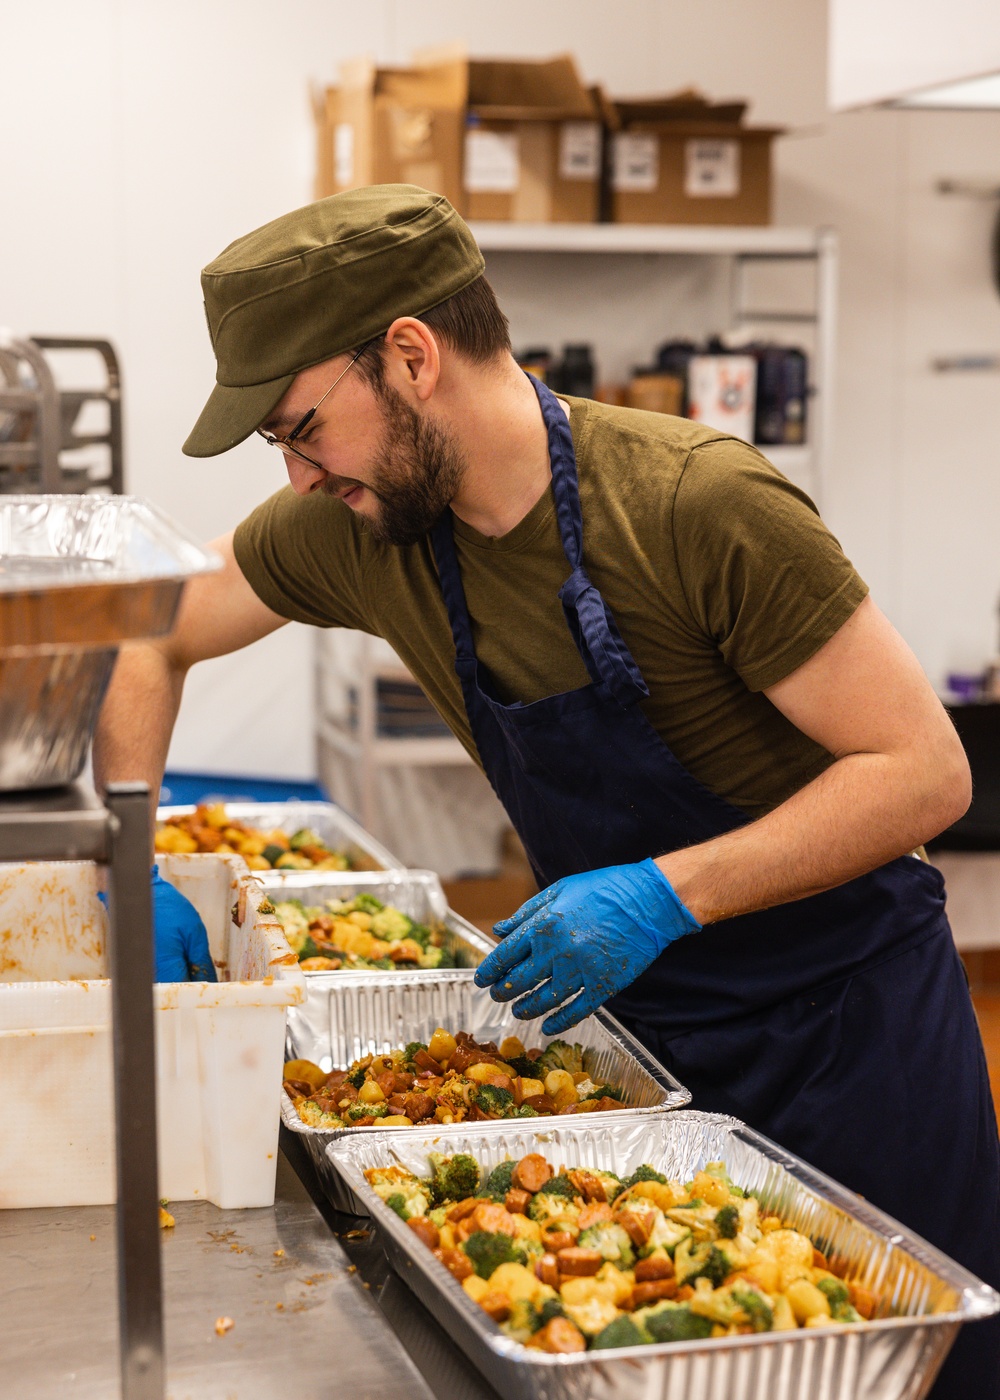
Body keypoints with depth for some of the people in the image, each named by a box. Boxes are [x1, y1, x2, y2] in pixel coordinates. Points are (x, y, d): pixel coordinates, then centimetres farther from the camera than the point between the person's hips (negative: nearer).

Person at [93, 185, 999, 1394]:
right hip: (642, 1023, 5)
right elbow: (151, 639, 9)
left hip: (843, 1020, -5)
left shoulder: (704, 508, -25)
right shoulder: (356, 529, -7)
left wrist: (666, 890, -31)